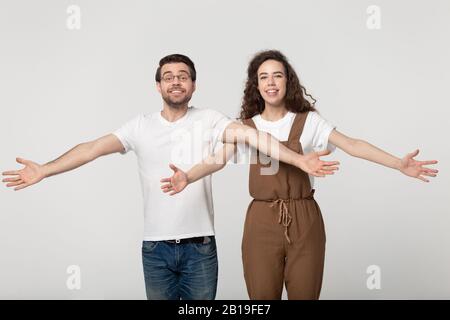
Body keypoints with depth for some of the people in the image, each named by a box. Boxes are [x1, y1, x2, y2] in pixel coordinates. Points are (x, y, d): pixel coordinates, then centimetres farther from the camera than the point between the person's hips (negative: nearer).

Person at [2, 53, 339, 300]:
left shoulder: (208, 120, -3)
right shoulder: (141, 126, 3)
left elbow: (250, 135, -17)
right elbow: (94, 148, -4)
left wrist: (297, 159, -31)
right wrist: (44, 170, -14)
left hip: (200, 247, -1)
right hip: (156, 248, 1)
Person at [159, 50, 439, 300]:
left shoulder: (308, 121, 4)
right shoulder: (245, 127, 7)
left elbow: (352, 145, -6)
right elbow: (218, 158, -8)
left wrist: (399, 163, -19)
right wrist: (187, 177, -29)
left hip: (304, 221, 0)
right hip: (262, 222, 0)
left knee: (305, 294, 4)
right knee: (262, 294, 3)